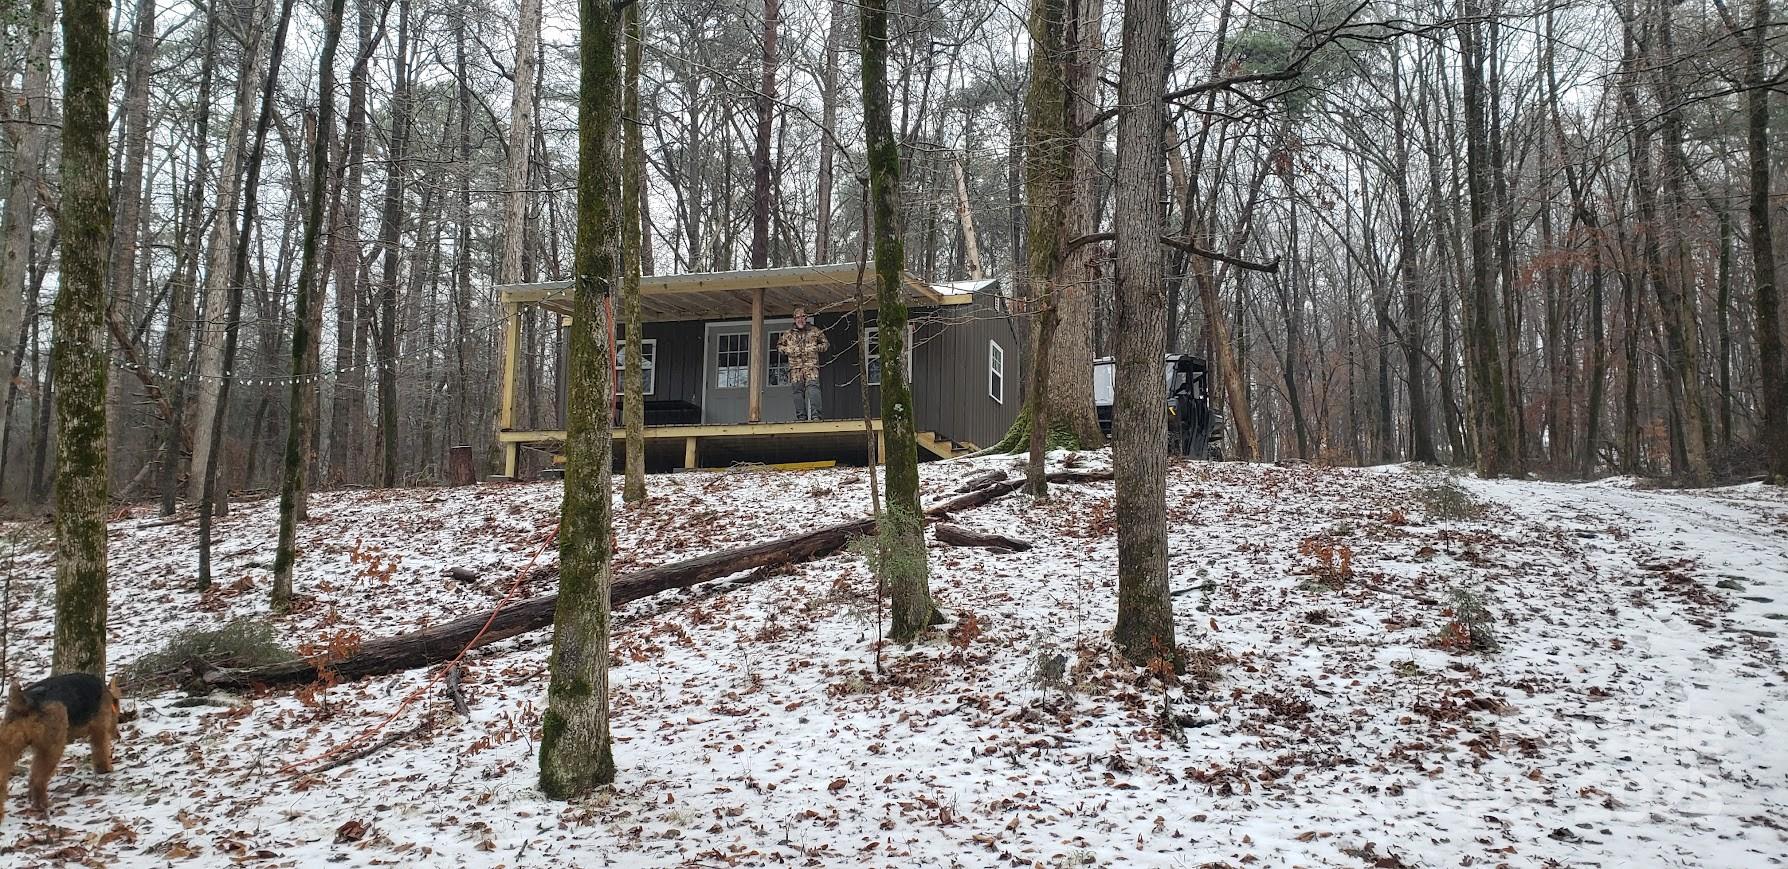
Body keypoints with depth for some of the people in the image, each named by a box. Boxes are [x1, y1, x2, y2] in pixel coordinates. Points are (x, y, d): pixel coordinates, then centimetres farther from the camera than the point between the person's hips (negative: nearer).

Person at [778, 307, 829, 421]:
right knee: (798, 390, -2)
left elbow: (825, 344, 18)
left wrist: (816, 348, 0)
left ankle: (815, 415, -25)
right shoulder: (788, 334, 16)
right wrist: (787, 350, 7)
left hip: (811, 365, -2)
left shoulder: (815, 331, 13)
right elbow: (779, 345, 27)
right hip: (795, 367, 2)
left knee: (813, 387, -19)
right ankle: (801, 417, 0)